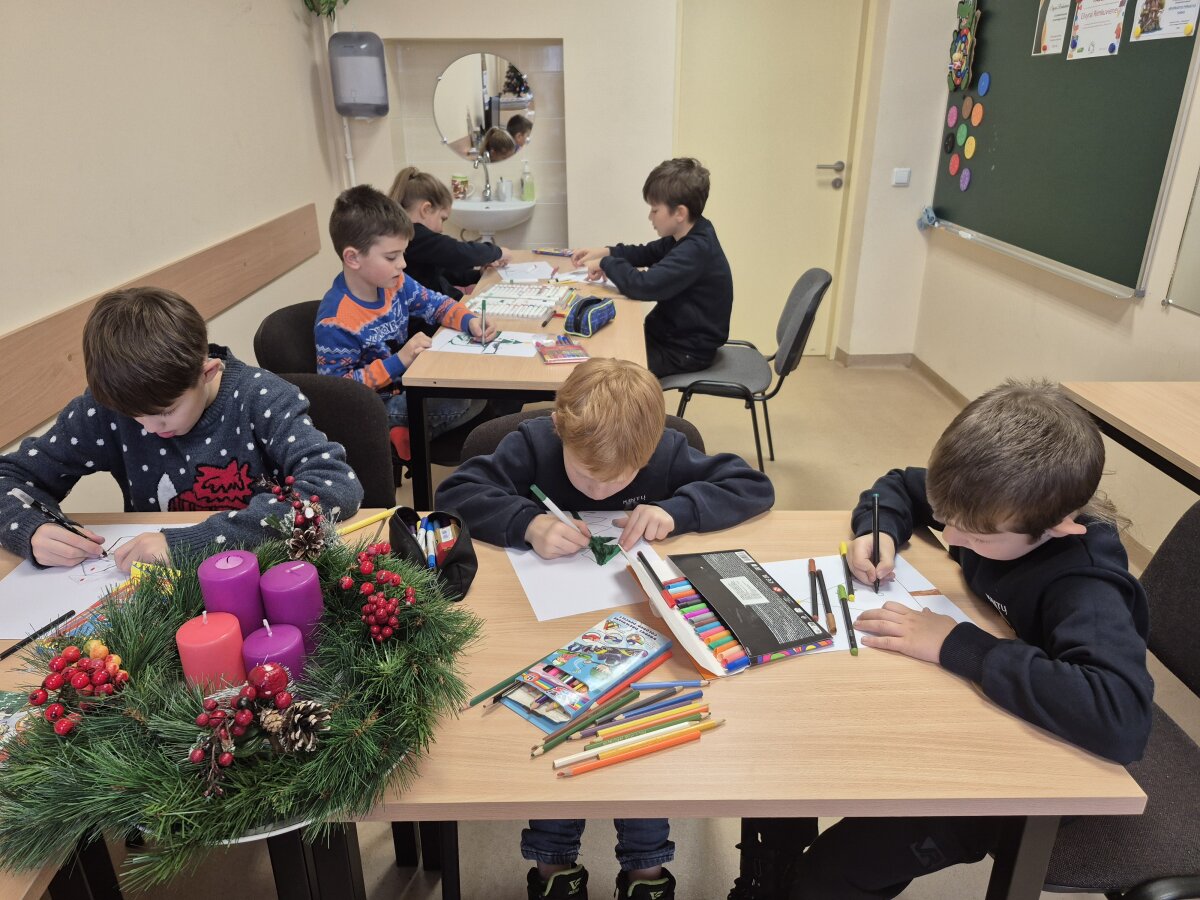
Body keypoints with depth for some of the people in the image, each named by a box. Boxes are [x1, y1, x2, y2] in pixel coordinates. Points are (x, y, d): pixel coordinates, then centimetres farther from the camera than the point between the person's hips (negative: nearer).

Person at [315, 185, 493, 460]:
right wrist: (399, 361, -26)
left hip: (407, 384, 9)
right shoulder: (335, 321, -24)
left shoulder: (394, 283, -3)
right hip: (377, 406, -9)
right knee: (466, 402, -24)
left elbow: (436, 304, 10)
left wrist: (469, 321, -12)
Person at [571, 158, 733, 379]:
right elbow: (649, 253, 18)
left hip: (687, 352, -9)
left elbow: (643, 285, -37)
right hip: (672, 333, 9)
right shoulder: (690, 236, 2)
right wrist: (606, 252, 2)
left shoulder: (695, 251, -28)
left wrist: (606, 263, -19)